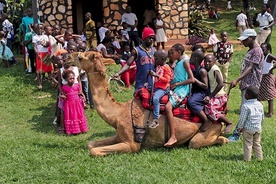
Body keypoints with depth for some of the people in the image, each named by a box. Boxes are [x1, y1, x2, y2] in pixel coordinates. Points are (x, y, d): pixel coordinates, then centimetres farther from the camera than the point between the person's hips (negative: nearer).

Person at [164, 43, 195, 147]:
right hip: (174, 89, 10)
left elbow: (192, 80, -12)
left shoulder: (185, 62, -5)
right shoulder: (177, 63, 20)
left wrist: (177, 84, -11)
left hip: (181, 89, -10)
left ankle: (173, 136, -30)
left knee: (168, 106, -28)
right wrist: (171, 84, 9)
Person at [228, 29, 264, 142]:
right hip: (246, 84, 10)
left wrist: (237, 80, -34)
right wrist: (241, 82, 23)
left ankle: (236, 134, -8)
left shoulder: (257, 51, -15)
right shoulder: (250, 51, 15)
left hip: (251, 86, -10)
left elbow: (250, 68, -24)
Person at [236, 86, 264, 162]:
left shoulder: (245, 106, -18)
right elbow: (262, 117, 10)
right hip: (258, 128, 6)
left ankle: (247, 158, 13)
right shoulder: (260, 104, 2)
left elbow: (242, 118, -15)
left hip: (248, 129, -6)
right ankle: (259, 157, 24)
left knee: (247, 144, 6)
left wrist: (240, 127, -2)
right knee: (257, 143, 18)